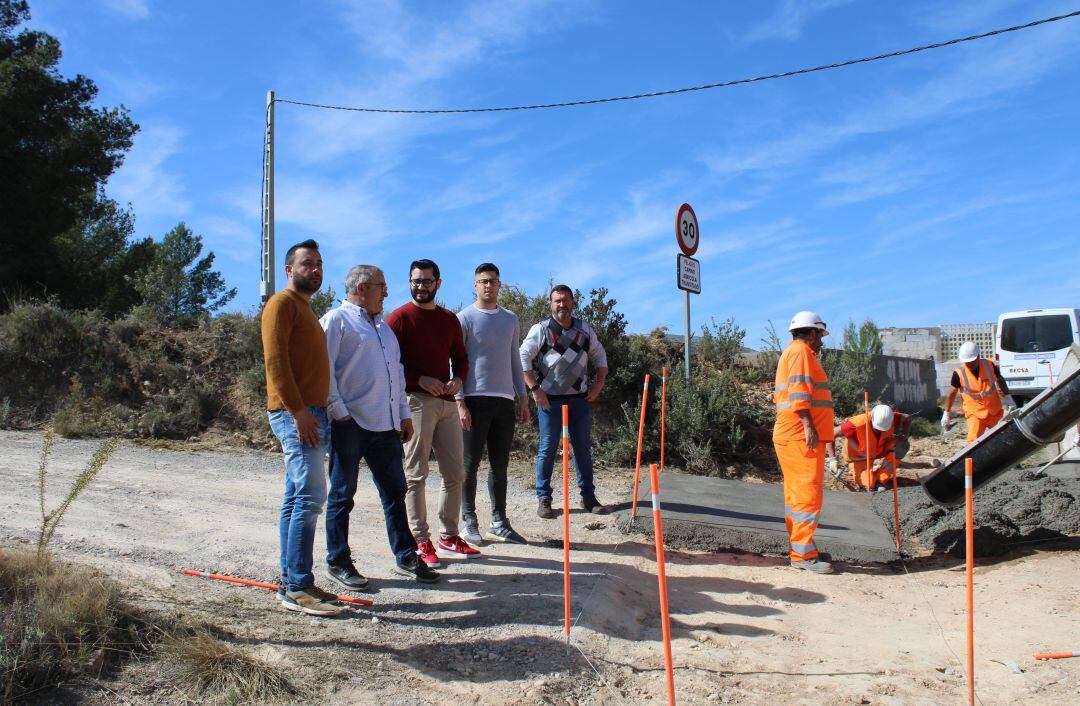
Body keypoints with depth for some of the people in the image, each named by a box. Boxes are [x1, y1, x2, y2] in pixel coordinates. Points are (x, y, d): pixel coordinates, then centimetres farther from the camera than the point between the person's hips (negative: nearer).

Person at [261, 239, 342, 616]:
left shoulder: (305, 309, 24)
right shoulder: (282, 303, -6)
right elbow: (275, 359, -16)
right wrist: (298, 410, -22)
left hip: (309, 414, 10)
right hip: (295, 414, -10)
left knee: (297, 500, 10)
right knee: (310, 496, -13)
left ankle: (291, 582, 16)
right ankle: (298, 588, -10)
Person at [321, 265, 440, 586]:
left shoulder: (382, 325, 22)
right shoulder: (336, 320, -4)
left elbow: (397, 371, 24)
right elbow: (324, 370, -12)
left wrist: (404, 413, 18)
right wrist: (339, 412, -15)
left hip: (386, 425, 8)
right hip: (351, 425, -8)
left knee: (394, 491, 12)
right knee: (342, 494, 3)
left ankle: (406, 557, 21)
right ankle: (337, 562, 14)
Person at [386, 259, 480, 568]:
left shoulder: (450, 319, 15)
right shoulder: (399, 317, -2)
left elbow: (461, 357, 20)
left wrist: (458, 380, -1)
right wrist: (420, 380, -17)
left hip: (447, 402, 6)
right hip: (415, 402, -6)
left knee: (455, 473, 8)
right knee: (415, 475, -2)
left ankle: (449, 536, 20)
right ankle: (420, 541, 5)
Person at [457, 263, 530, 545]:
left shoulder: (510, 319, 15)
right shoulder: (464, 318, -1)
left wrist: (523, 398, 13)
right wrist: (460, 402, -12)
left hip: (505, 399, 5)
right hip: (475, 398, -5)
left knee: (500, 465, 8)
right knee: (471, 463, 0)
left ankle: (499, 523, 15)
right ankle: (469, 522, 9)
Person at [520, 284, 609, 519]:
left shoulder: (585, 330, 10)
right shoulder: (540, 330, -3)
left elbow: (600, 356, 20)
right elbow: (523, 358, -7)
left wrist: (599, 383, 9)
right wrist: (535, 389, -12)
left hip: (580, 398, 4)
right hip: (550, 398, -4)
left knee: (583, 447, 9)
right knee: (548, 449, -1)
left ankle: (588, 496, 18)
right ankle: (543, 499, 8)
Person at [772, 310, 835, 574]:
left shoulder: (789, 353, 25)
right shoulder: (801, 351, -7)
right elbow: (799, 392, -19)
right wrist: (809, 425, -24)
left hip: (790, 436, 11)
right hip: (802, 436, -11)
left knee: (796, 495, 13)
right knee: (808, 493, -11)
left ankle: (798, 550, 18)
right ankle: (803, 554, -11)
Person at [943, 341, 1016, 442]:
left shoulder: (989, 365, -9)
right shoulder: (959, 373, -14)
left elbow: (1000, 381, 10)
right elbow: (952, 393, -2)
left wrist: (1008, 399, 13)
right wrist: (947, 413, 2)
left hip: (994, 411, 3)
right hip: (974, 414, -3)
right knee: (973, 442, -16)